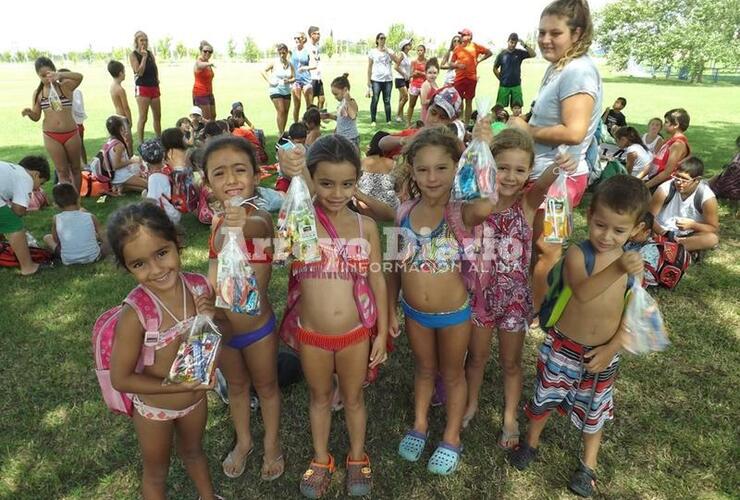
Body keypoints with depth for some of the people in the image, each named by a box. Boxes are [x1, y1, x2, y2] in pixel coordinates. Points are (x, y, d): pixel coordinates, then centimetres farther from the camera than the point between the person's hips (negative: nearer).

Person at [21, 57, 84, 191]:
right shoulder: (38, 93, 4)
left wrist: (60, 75, -41)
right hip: (51, 136, 1)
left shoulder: (65, 86, -4)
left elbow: (79, 77, -25)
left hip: (71, 133, -1)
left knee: (75, 168, 11)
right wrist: (29, 112, -15)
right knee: (62, 171, 3)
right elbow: (36, 117, 7)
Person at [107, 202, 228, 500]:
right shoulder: (134, 315, -32)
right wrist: (180, 386, -27)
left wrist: (212, 321, -25)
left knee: (193, 452, 33)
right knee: (156, 474, 24)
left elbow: (225, 332, -3)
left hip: (197, 398, 4)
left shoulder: (199, 287, -20)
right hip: (154, 410, -4)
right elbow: (121, 379, -22)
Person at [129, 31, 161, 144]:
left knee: (157, 116, 10)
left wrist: (157, 79, 4)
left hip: (154, 87, 6)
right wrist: (144, 57, -15)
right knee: (143, 118, -8)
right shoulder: (133, 55, -4)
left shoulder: (150, 53, 13)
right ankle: (140, 143, -4)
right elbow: (139, 72, -14)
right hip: (142, 88, -6)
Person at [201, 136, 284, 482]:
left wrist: (243, 224, -71)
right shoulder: (217, 223, -5)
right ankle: (243, 441, 51)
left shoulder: (260, 218, -23)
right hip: (220, 327, 5)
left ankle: (271, 444, 45)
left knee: (266, 386, 20)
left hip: (257, 327, -4)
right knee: (236, 386, 26)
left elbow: (259, 227, -50)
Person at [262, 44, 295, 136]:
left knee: (286, 111, 7)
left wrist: (289, 81, -16)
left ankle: (282, 131, 20)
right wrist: (269, 81, -8)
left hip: (286, 90, 5)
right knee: (281, 111, -13)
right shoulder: (274, 63, -6)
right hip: (276, 90, -4)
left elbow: (294, 77, 4)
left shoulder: (290, 64, 3)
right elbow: (263, 71, 2)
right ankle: (281, 133, -12)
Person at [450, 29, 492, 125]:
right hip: (459, 78, 1)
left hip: (471, 78, 0)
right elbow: (451, 64, 6)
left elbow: (489, 52, 12)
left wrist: (479, 60, 4)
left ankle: (466, 123, 10)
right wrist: (457, 65, -12)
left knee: (469, 101, 5)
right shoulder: (457, 48, 5)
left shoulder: (475, 47, 2)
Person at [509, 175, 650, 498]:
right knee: (546, 396, 17)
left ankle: (589, 465, 44)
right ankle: (531, 442, 45)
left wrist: (611, 348, -11)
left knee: (595, 408, 20)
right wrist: (617, 269, -56)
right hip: (563, 346, -3)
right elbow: (582, 292, -42)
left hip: (602, 352, 3)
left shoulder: (634, 263, -8)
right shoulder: (577, 253, -22)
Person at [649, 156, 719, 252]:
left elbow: (714, 229, -9)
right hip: (664, 234, 0)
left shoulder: (707, 197, -15)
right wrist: (662, 233, -24)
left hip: (689, 236, 1)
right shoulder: (665, 189, -17)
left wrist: (693, 225, -27)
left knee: (713, 238, -31)